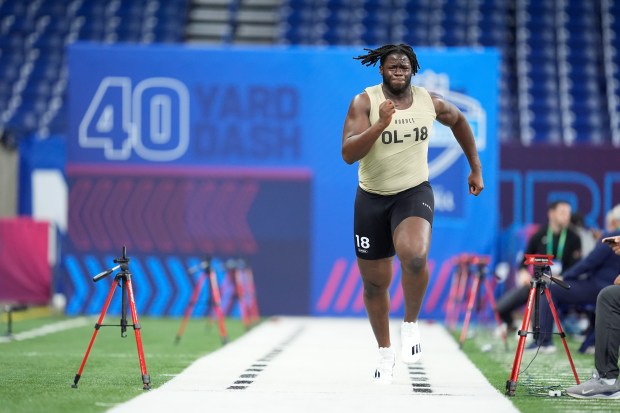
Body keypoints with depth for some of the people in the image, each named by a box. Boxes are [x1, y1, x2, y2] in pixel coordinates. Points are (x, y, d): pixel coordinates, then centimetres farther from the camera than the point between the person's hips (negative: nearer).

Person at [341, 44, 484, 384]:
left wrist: (476, 168, 22)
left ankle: (411, 324, -7)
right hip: (372, 198, 1)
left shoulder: (430, 103, -2)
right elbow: (348, 154, -21)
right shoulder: (364, 102, -10)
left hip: (414, 193, 0)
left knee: (414, 257, -32)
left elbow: (458, 120, 20)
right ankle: (385, 352, 33)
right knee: (374, 282, 10)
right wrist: (380, 124, -33)